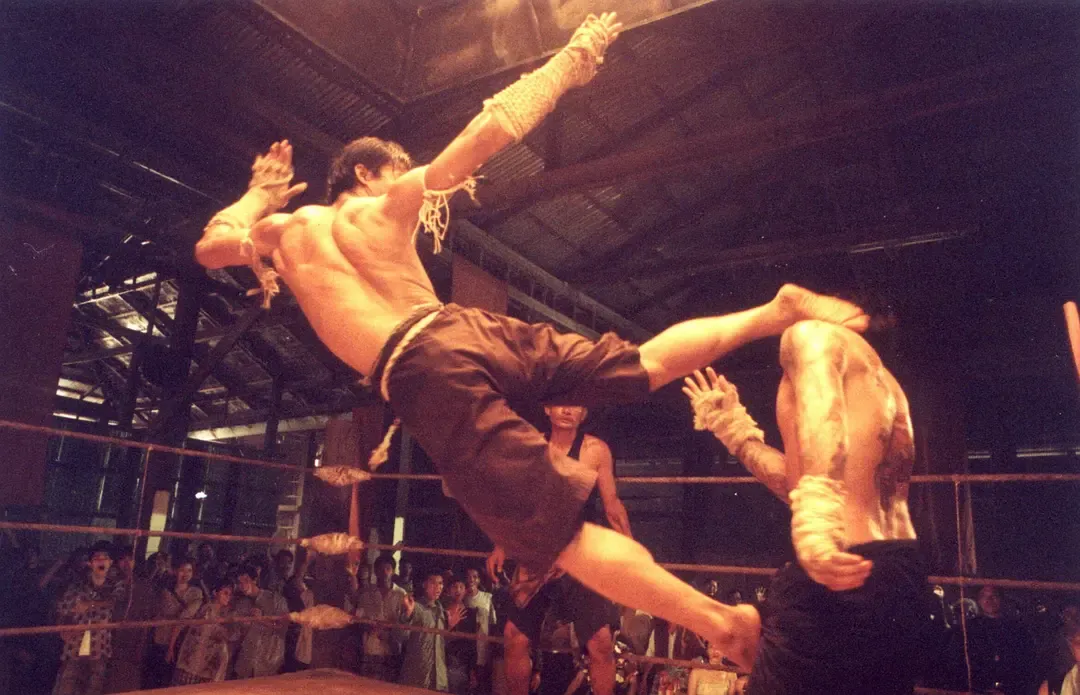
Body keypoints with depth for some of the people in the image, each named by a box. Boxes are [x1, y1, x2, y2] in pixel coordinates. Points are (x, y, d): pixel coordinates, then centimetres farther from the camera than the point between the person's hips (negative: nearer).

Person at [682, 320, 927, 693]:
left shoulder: (811, 333, 1)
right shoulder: (879, 379, 25)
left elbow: (822, 413, -20)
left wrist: (816, 523, -34)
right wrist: (737, 431, 32)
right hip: (900, 576, 10)